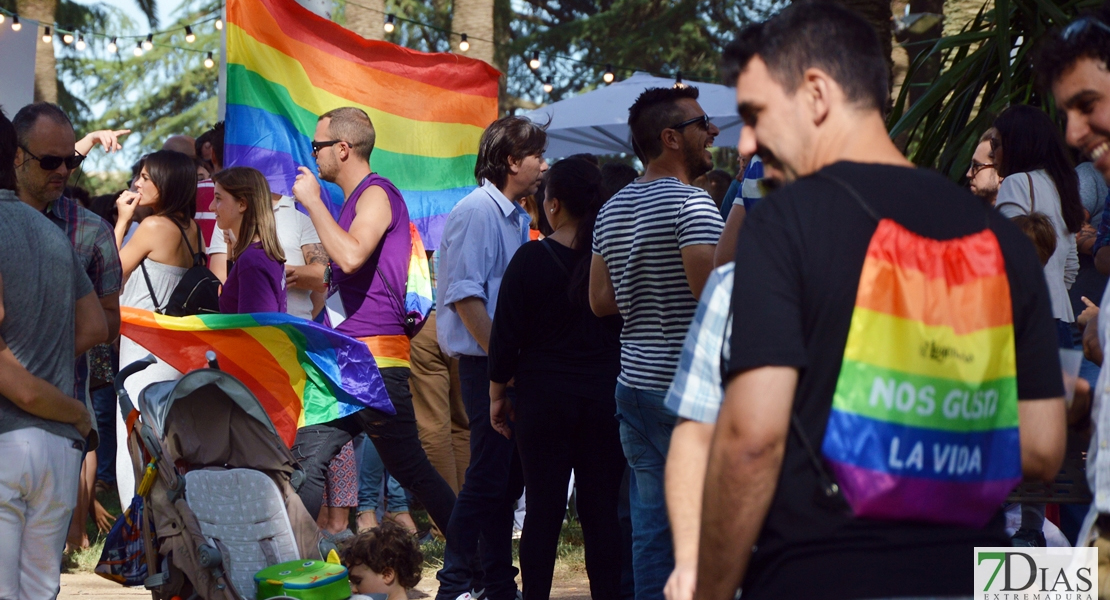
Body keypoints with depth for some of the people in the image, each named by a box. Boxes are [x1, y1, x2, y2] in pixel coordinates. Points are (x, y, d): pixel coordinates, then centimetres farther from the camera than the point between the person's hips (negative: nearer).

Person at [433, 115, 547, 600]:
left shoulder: (517, 217, 18)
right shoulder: (476, 212, -12)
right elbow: (465, 295, -18)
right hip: (486, 365, -9)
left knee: (509, 477, 11)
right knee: (487, 478, -7)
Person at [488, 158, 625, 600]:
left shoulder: (531, 260, -8)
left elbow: (506, 335, -5)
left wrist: (497, 394, 6)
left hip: (543, 397, -2)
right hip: (607, 396, 2)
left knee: (543, 509, 2)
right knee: (602, 509, 5)